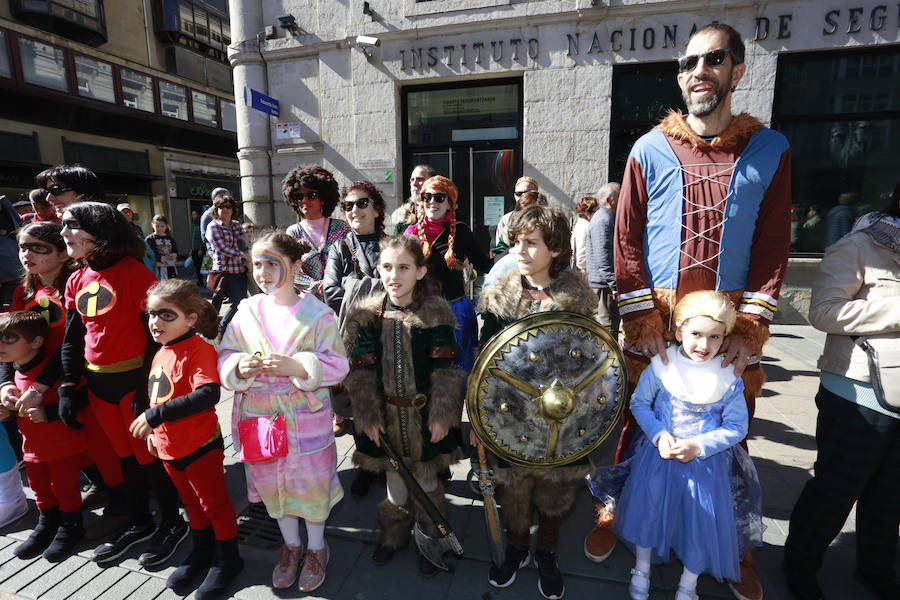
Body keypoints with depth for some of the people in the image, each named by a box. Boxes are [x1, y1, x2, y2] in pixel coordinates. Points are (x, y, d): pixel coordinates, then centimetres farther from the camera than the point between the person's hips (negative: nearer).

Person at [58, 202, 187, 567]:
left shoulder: (133, 272, -14)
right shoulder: (76, 282, 8)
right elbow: (71, 339, 13)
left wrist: (145, 387, -17)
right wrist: (68, 389, 7)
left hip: (133, 379, -7)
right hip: (97, 383, 7)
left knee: (149, 455, 5)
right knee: (124, 454, 19)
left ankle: (172, 523, 25)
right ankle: (139, 522, 37)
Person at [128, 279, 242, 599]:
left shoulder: (198, 350, -23)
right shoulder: (161, 354, 5)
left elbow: (208, 394, -37)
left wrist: (155, 415, -34)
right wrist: (152, 433, 22)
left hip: (200, 446, -8)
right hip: (169, 448, 8)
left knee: (214, 503, 10)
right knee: (191, 502, 25)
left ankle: (226, 559, 30)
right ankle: (202, 551, 45)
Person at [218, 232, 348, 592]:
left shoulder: (316, 313, -11)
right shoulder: (246, 312, 0)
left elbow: (337, 364, -12)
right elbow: (224, 358, 4)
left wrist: (297, 366, -26)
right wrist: (240, 367, -18)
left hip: (305, 418, -3)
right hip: (258, 416, 4)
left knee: (310, 481, 10)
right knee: (271, 483, 19)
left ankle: (316, 547, 38)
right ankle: (291, 544, 44)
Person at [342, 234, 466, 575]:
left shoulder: (435, 313, -11)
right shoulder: (366, 315, -5)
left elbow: (446, 369, -10)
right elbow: (361, 370, -3)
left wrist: (442, 415, -13)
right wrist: (368, 416, -6)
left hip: (425, 413, -2)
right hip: (386, 413, 2)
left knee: (425, 479, 15)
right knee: (394, 477, 19)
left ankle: (430, 540, 39)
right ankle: (394, 533, 45)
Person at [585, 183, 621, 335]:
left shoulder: (608, 217, 19)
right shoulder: (602, 220, -15)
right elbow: (602, 258, -23)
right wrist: (614, 285, -24)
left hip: (605, 284, 11)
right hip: (604, 284, -11)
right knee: (608, 327, -6)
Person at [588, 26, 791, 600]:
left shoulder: (770, 150, 5)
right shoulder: (650, 150, 2)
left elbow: (774, 245, 2)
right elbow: (627, 240, -1)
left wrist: (752, 326, -7)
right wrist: (641, 319, -7)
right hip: (656, 319, -1)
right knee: (638, 420, 7)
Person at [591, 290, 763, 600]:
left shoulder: (729, 378, -13)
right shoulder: (661, 366, -12)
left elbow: (737, 428, -7)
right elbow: (639, 403, -3)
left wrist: (699, 446, -20)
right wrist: (658, 435, -17)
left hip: (707, 461, 0)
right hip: (658, 455, 0)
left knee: (702, 520, 9)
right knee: (648, 507, 10)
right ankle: (642, 569, 39)